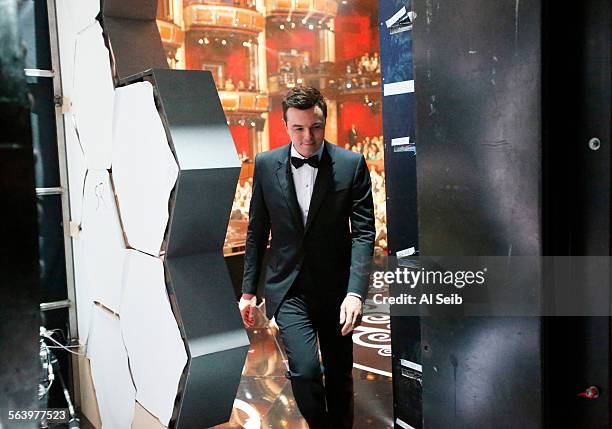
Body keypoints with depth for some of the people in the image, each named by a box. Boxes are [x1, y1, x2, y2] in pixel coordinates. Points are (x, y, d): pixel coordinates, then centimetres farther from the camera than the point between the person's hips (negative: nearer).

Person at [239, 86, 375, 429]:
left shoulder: (352, 164, -7)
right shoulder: (266, 165, -2)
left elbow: (364, 233, -9)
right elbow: (257, 231, 6)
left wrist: (355, 292, -20)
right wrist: (249, 290, 6)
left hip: (335, 287, 0)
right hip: (289, 287, 0)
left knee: (340, 374, 14)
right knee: (305, 369, -16)